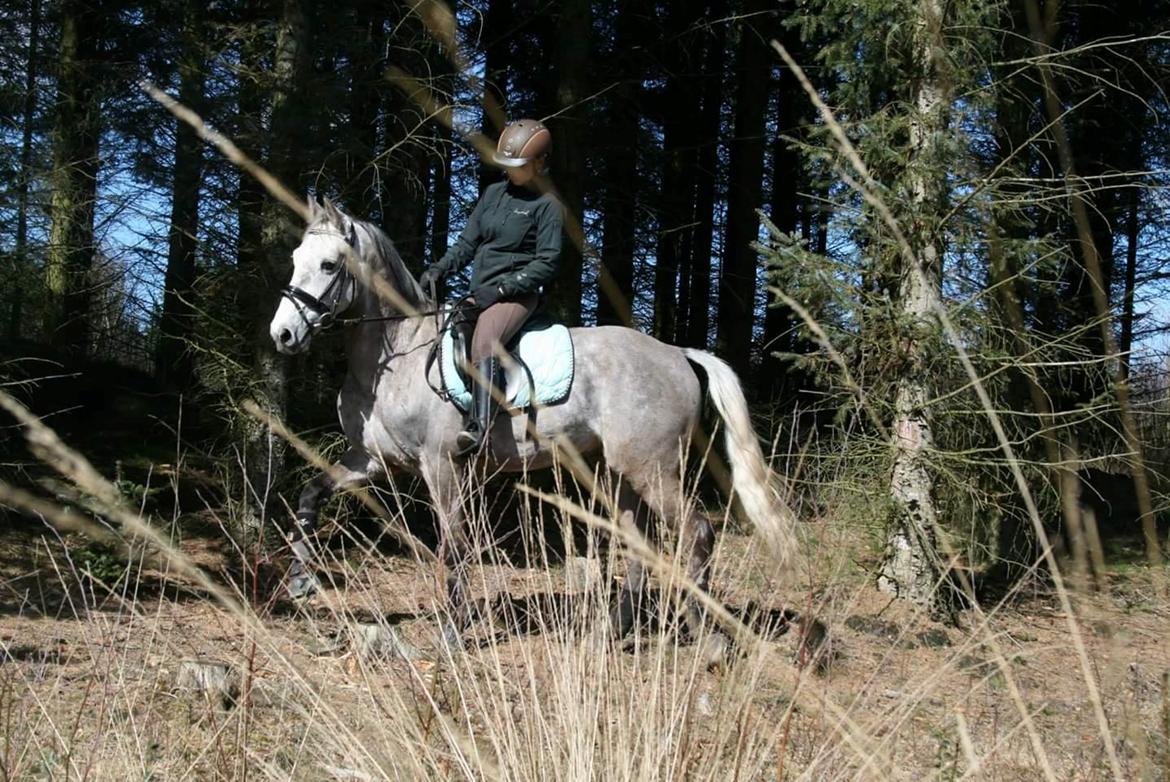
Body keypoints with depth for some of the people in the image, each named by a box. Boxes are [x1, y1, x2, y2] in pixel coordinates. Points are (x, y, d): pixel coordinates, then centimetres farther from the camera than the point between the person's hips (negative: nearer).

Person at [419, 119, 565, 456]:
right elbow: (468, 242, 17)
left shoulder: (547, 205, -3)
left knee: (484, 342, -35)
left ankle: (479, 427, -51)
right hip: (480, 292, 9)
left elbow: (547, 262, -9)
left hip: (518, 292, -9)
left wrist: (501, 289, -18)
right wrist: (438, 270, 0)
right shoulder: (494, 193, 15)